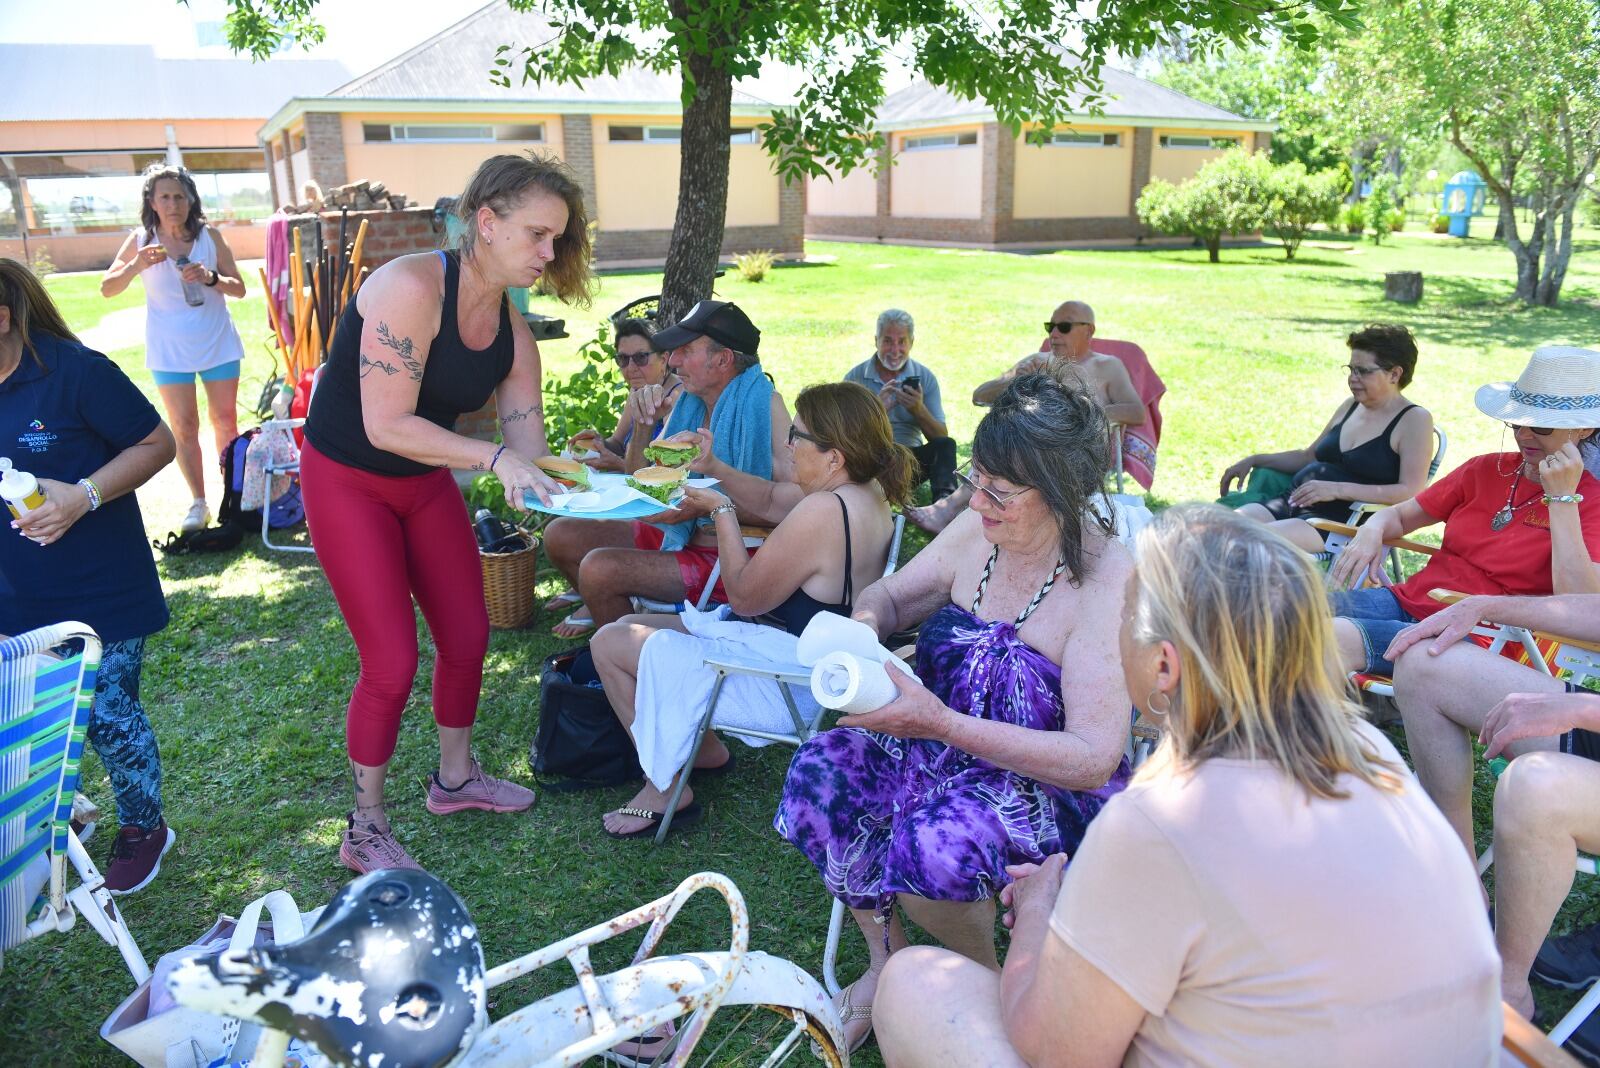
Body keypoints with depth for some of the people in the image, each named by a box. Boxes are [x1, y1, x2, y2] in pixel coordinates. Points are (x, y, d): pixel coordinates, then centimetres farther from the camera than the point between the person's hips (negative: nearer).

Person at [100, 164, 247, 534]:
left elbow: (239, 287, -4)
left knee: (225, 419, 8)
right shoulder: (141, 240, -4)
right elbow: (107, 289, -5)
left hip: (217, 343, 0)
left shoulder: (210, 236, -5)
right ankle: (198, 501, 9)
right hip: (170, 350, 0)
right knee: (183, 426, 2)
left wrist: (211, 277, -23)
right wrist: (136, 266, -23)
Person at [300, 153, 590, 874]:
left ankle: (455, 778, 36)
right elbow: (387, 426, -30)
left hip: (427, 481, 7)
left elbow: (526, 436, -7)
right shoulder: (413, 287, -27)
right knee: (393, 662, -7)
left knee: (467, 637, 11)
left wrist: (541, 482, -28)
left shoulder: (509, 328, -4)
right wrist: (495, 457, -34)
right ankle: (365, 833, 13)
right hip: (347, 482, -7)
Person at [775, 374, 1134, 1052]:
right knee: (819, 773, -18)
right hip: (944, 748, 6)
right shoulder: (978, 531, -5)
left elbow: (1093, 758, -26)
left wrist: (942, 724, -34)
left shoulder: (1108, 584, -24)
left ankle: (985, 977, 3)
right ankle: (885, 959, 5)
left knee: (933, 845, -34)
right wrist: (864, 627, -15)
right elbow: (891, 594, 12)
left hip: (1050, 788, -6)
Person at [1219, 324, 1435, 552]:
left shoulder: (1414, 420, 0)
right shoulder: (1350, 407, 20)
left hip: (1344, 520, -7)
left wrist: (1339, 489, -20)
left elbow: (1410, 492, -12)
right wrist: (1255, 460, 18)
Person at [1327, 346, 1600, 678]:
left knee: (1340, 636, -34)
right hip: (1407, 599, 6)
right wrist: (1371, 532, -6)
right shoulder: (1487, 470, 14)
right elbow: (1399, 515, 20)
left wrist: (1562, 497, -14)